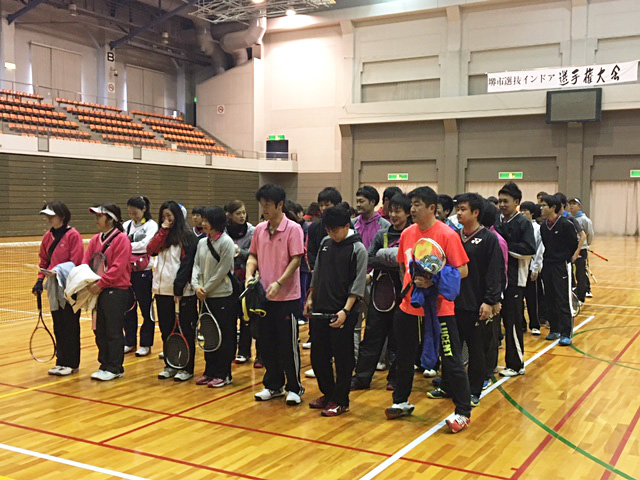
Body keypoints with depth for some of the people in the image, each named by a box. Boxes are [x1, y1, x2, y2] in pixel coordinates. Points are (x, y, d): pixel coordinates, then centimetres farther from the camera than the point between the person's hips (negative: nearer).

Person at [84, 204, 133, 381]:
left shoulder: (121, 239, -10)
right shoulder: (96, 240, 13)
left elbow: (118, 267, -18)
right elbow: (85, 261, 8)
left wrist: (100, 284, -20)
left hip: (116, 292, -7)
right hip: (99, 291, 8)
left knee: (114, 332, -1)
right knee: (100, 331, 13)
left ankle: (114, 368, 9)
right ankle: (105, 365, 24)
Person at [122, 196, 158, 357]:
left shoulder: (151, 226, -5)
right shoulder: (127, 225, 8)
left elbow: (145, 244, -18)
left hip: (144, 272, -5)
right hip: (127, 270, 5)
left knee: (146, 308, 5)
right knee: (128, 308, 11)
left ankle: (146, 344, 15)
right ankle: (130, 342, 24)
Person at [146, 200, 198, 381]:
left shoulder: (187, 236, -5)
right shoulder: (162, 236, 14)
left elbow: (187, 264, -11)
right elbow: (151, 250, -3)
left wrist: (179, 288, -16)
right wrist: (163, 231, -7)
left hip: (182, 291, -6)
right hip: (162, 290, 6)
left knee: (185, 330, 1)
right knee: (166, 330, 12)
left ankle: (187, 368, 8)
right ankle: (170, 365, 23)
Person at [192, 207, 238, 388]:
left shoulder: (226, 242, -12)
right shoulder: (202, 242, 9)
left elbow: (222, 271, -15)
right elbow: (196, 266, 8)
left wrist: (207, 289, -12)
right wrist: (196, 285, -9)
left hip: (223, 297, -7)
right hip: (206, 297, 7)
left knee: (225, 337, 1)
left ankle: (223, 374, 10)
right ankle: (210, 371, 23)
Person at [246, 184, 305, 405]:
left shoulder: (293, 229, -10)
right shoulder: (259, 229, 7)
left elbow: (296, 260, -14)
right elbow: (253, 256, 12)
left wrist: (278, 283, -22)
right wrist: (250, 275, -7)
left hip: (286, 296, -6)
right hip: (264, 296, 6)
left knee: (288, 345, 1)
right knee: (266, 343, 13)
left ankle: (294, 388, 15)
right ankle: (274, 385, 26)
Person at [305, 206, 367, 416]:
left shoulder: (358, 249, -9)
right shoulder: (325, 243, 8)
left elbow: (358, 284, -13)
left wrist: (345, 310, -20)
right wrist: (311, 298, 14)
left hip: (342, 314, -6)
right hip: (320, 310, 6)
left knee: (342, 358, 3)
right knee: (318, 356, 13)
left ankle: (340, 401, 15)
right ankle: (328, 394, 30)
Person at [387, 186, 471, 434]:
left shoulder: (447, 234, -13)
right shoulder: (407, 233, 5)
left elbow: (462, 271, -14)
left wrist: (433, 282, -23)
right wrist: (409, 283, 5)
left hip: (439, 309, -6)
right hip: (409, 307, 6)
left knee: (452, 361, 0)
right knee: (404, 357, 17)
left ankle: (463, 412, 13)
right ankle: (401, 402, 35)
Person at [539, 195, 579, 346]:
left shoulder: (566, 224, -12)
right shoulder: (543, 226, 6)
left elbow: (574, 244, -4)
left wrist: (565, 258, 2)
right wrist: (547, 259, 6)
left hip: (562, 266, -6)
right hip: (547, 265, 6)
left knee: (564, 301, -5)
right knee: (550, 300, 11)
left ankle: (566, 334, -1)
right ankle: (555, 330, 22)